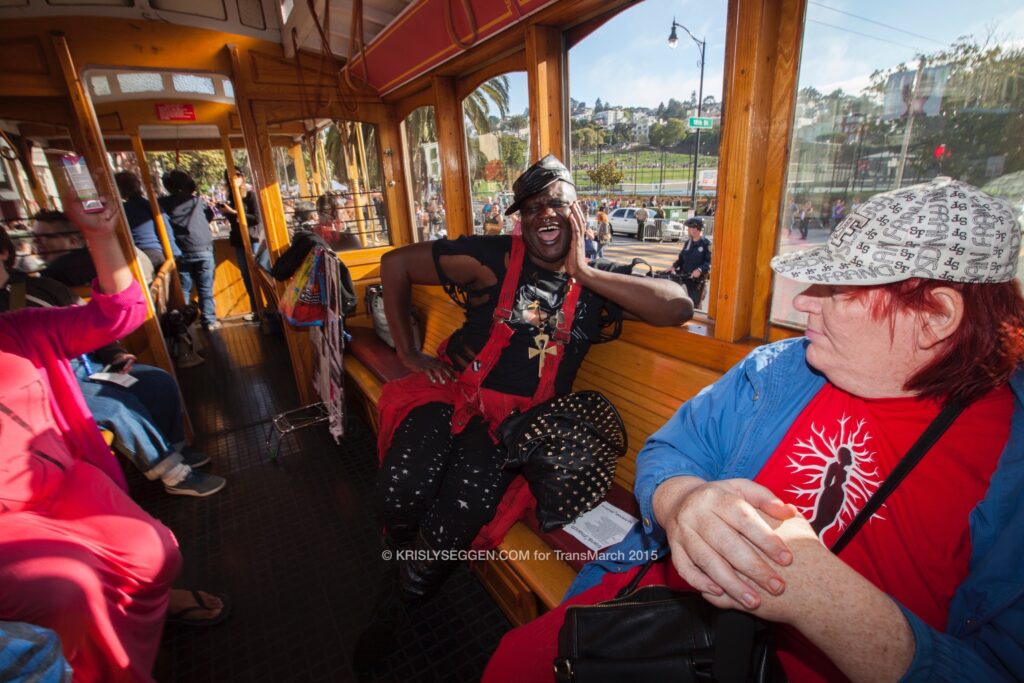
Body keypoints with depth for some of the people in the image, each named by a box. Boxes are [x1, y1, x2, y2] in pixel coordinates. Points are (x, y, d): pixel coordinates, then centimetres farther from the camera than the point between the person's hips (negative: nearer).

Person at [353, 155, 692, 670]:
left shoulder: (598, 283, 5)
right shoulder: (494, 259, -2)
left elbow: (679, 308, -9)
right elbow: (396, 263, 3)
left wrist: (583, 273, -10)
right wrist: (407, 351, 1)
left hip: (517, 420, 1)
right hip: (453, 392, 0)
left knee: (455, 519, -17)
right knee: (403, 496, -21)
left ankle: (395, 605, 18)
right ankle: (401, 568, 18)